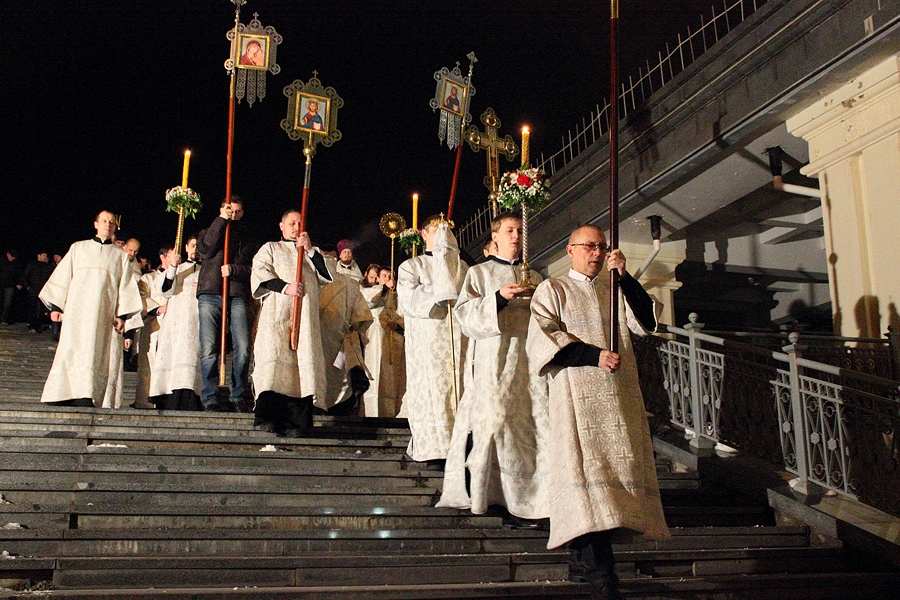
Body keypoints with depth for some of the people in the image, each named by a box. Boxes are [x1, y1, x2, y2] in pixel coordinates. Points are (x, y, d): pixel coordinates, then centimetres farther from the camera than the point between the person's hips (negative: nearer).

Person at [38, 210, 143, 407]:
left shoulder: (121, 255, 18)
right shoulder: (78, 248, 18)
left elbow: (126, 287, 10)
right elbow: (62, 277, 14)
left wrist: (122, 315, -3)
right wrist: (55, 306, 3)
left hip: (105, 315, 0)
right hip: (77, 311, 0)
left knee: (103, 355, -10)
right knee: (75, 351, -13)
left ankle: (91, 398, -13)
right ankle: (75, 395, -19)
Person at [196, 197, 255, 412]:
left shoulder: (246, 237, 24)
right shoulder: (209, 232, 23)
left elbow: (253, 269, 12)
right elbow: (205, 250, -1)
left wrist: (234, 269, -7)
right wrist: (221, 220, 1)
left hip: (237, 296, 1)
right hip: (210, 295, 0)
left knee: (243, 349, -11)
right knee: (209, 350, -8)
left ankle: (237, 397, 0)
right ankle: (210, 398, -2)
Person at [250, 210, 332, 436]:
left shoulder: (313, 253, 29)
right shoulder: (270, 248, 23)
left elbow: (328, 276, 12)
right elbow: (260, 274, 4)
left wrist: (310, 250, 1)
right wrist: (284, 287, -12)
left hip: (306, 315, 2)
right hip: (277, 314, -2)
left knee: (304, 358, -13)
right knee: (274, 357, -18)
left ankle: (295, 421, -19)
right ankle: (267, 416, -25)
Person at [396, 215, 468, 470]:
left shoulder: (460, 266, 22)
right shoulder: (412, 266, 13)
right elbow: (407, 299, -3)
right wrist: (439, 293, -10)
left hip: (458, 337, 3)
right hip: (427, 341, -3)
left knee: (458, 387, -6)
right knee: (432, 389, -9)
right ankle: (434, 451, -9)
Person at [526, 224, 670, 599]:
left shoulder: (615, 290, 21)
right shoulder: (552, 290, 10)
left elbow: (646, 322, 4)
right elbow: (542, 340, -5)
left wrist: (624, 276, -5)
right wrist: (595, 355, -15)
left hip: (619, 396, 5)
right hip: (578, 396, -4)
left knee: (615, 468, -3)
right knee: (586, 469, -16)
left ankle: (583, 559, 5)